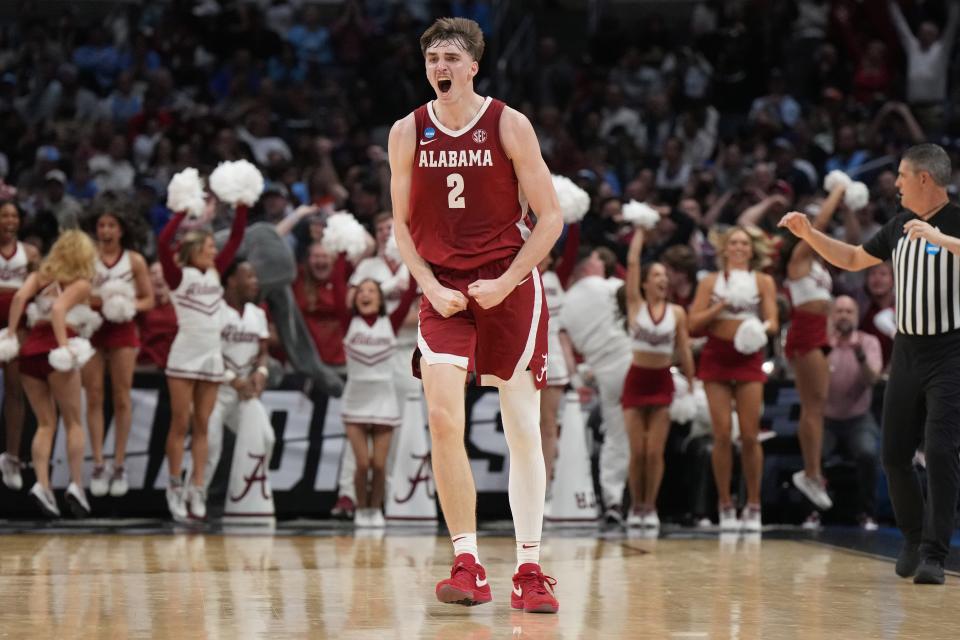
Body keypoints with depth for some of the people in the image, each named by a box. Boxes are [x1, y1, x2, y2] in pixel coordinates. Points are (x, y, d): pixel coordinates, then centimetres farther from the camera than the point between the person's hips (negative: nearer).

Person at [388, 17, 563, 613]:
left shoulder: (509, 125, -6)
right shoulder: (408, 133, 1)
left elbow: (551, 217, -4)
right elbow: (402, 225, 9)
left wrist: (504, 283, -12)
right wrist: (432, 288, -5)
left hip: (510, 288, -1)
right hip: (445, 291, 2)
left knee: (523, 430, 1)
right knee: (444, 420, -14)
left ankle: (530, 570, 8)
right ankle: (469, 568, -6)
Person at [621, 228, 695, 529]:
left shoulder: (677, 312, 3)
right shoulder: (635, 305, 0)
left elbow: (684, 351, 5)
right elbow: (632, 262, -5)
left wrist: (691, 387, 3)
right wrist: (640, 232, 2)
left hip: (662, 381, 1)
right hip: (636, 379, -1)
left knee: (655, 451, -2)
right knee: (637, 451, -1)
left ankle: (650, 507, 6)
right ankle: (636, 506, 11)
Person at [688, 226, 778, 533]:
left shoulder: (763, 282, 9)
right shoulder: (711, 281, 10)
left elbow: (772, 322, 2)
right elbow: (694, 323, 3)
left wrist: (763, 327, -20)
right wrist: (720, 306, -11)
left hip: (748, 357, 0)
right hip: (717, 356, 0)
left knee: (750, 435, -6)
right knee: (722, 433, -6)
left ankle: (753, 507, 4)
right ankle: (726, 506, 2)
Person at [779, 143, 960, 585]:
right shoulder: (900, 225, 11)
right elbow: (853, 259, 24)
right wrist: (809, 234, 16)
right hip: (906, 350, 7)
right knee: (893, 453, 7)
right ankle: (913, 536, 26)